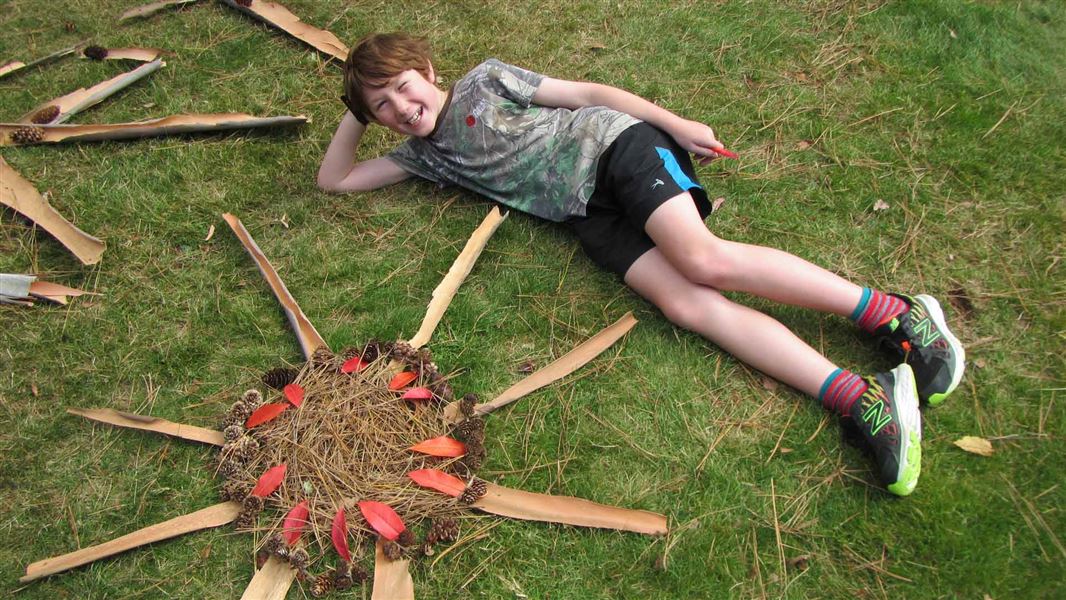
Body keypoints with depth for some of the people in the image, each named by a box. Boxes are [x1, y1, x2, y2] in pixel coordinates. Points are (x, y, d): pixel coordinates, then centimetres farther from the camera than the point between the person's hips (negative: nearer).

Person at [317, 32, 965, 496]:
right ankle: (863, 400, -29)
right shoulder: (424, 155, 21)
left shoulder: (485, 79, 10)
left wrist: (676, 124, 1)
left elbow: (585, 92, 7)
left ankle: (894, 313, -18)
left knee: (702, 260, -28)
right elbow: (335, 180, 26)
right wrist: (356, 114, 20)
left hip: (615, 147, -3)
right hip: (589, 213, 3)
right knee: (686, 304, -22)